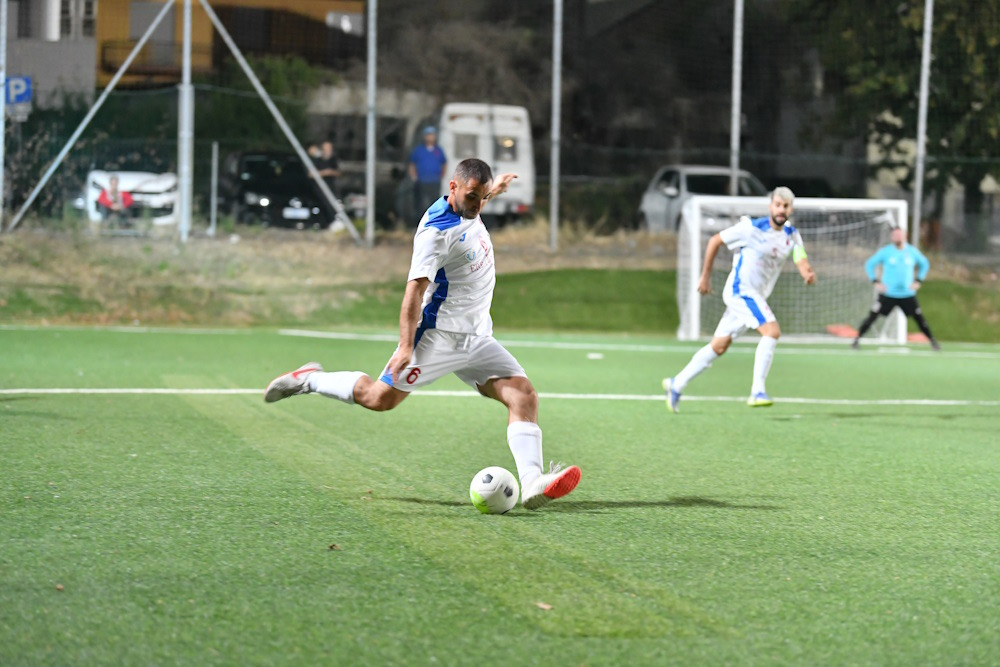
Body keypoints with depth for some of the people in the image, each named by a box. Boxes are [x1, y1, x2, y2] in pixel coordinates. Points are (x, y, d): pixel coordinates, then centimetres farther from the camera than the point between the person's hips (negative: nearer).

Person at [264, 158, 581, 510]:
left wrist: (493, 189, 49)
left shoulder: (469, 210, 7)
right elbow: (415, 288, -24)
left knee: (524, 395, -10)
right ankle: (309, 379, 16)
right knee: (381, 398, -8)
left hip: (477, 339, 8)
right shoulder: (436, 230, -19)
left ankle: (532, 484, -24)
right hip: (438, 334, -8)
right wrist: (406, 345, -30)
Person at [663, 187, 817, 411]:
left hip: (756, 296, 7)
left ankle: (677, 384, 23)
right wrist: (705, 276, -1)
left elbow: (801, 262, -9)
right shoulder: (752, 228, -13)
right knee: (772, 331, -23)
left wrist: (808, 274, -33)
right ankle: (757, 392, -24)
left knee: (719, 346, 11)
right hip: (740, 290, -7)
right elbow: (715, 241, -4)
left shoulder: (792, 235, 4)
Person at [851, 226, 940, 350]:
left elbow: (924, 264, 17)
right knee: (873, 316, -8)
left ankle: (932, 341, 14)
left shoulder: (913, 252, 2)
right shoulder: (884, 252, -4)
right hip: (888, 294, -1)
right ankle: (857, 339, 2)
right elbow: (869, 265, 5)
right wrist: (875, 282, -4)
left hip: (908, 295, 1)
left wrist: (918, 281, 6)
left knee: (919, 318, -1)